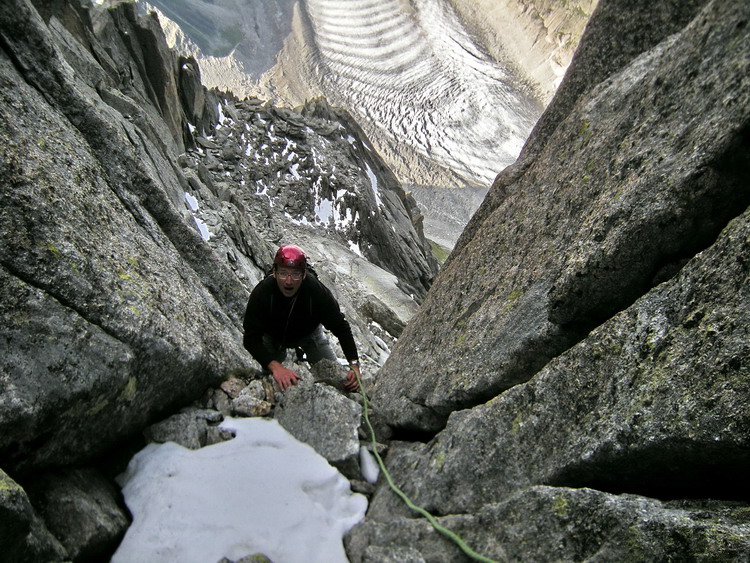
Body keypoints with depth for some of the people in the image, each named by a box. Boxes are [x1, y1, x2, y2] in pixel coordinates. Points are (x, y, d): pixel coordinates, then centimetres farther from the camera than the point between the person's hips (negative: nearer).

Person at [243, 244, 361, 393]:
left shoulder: (318, 291, -35)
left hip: (309, 334, 1)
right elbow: (251, 338, -35)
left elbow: (341, 328, -26)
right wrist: (275, 366, -51)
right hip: (274, 337, -1)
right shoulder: (261, 293, -36)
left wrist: (354, 365, -36)